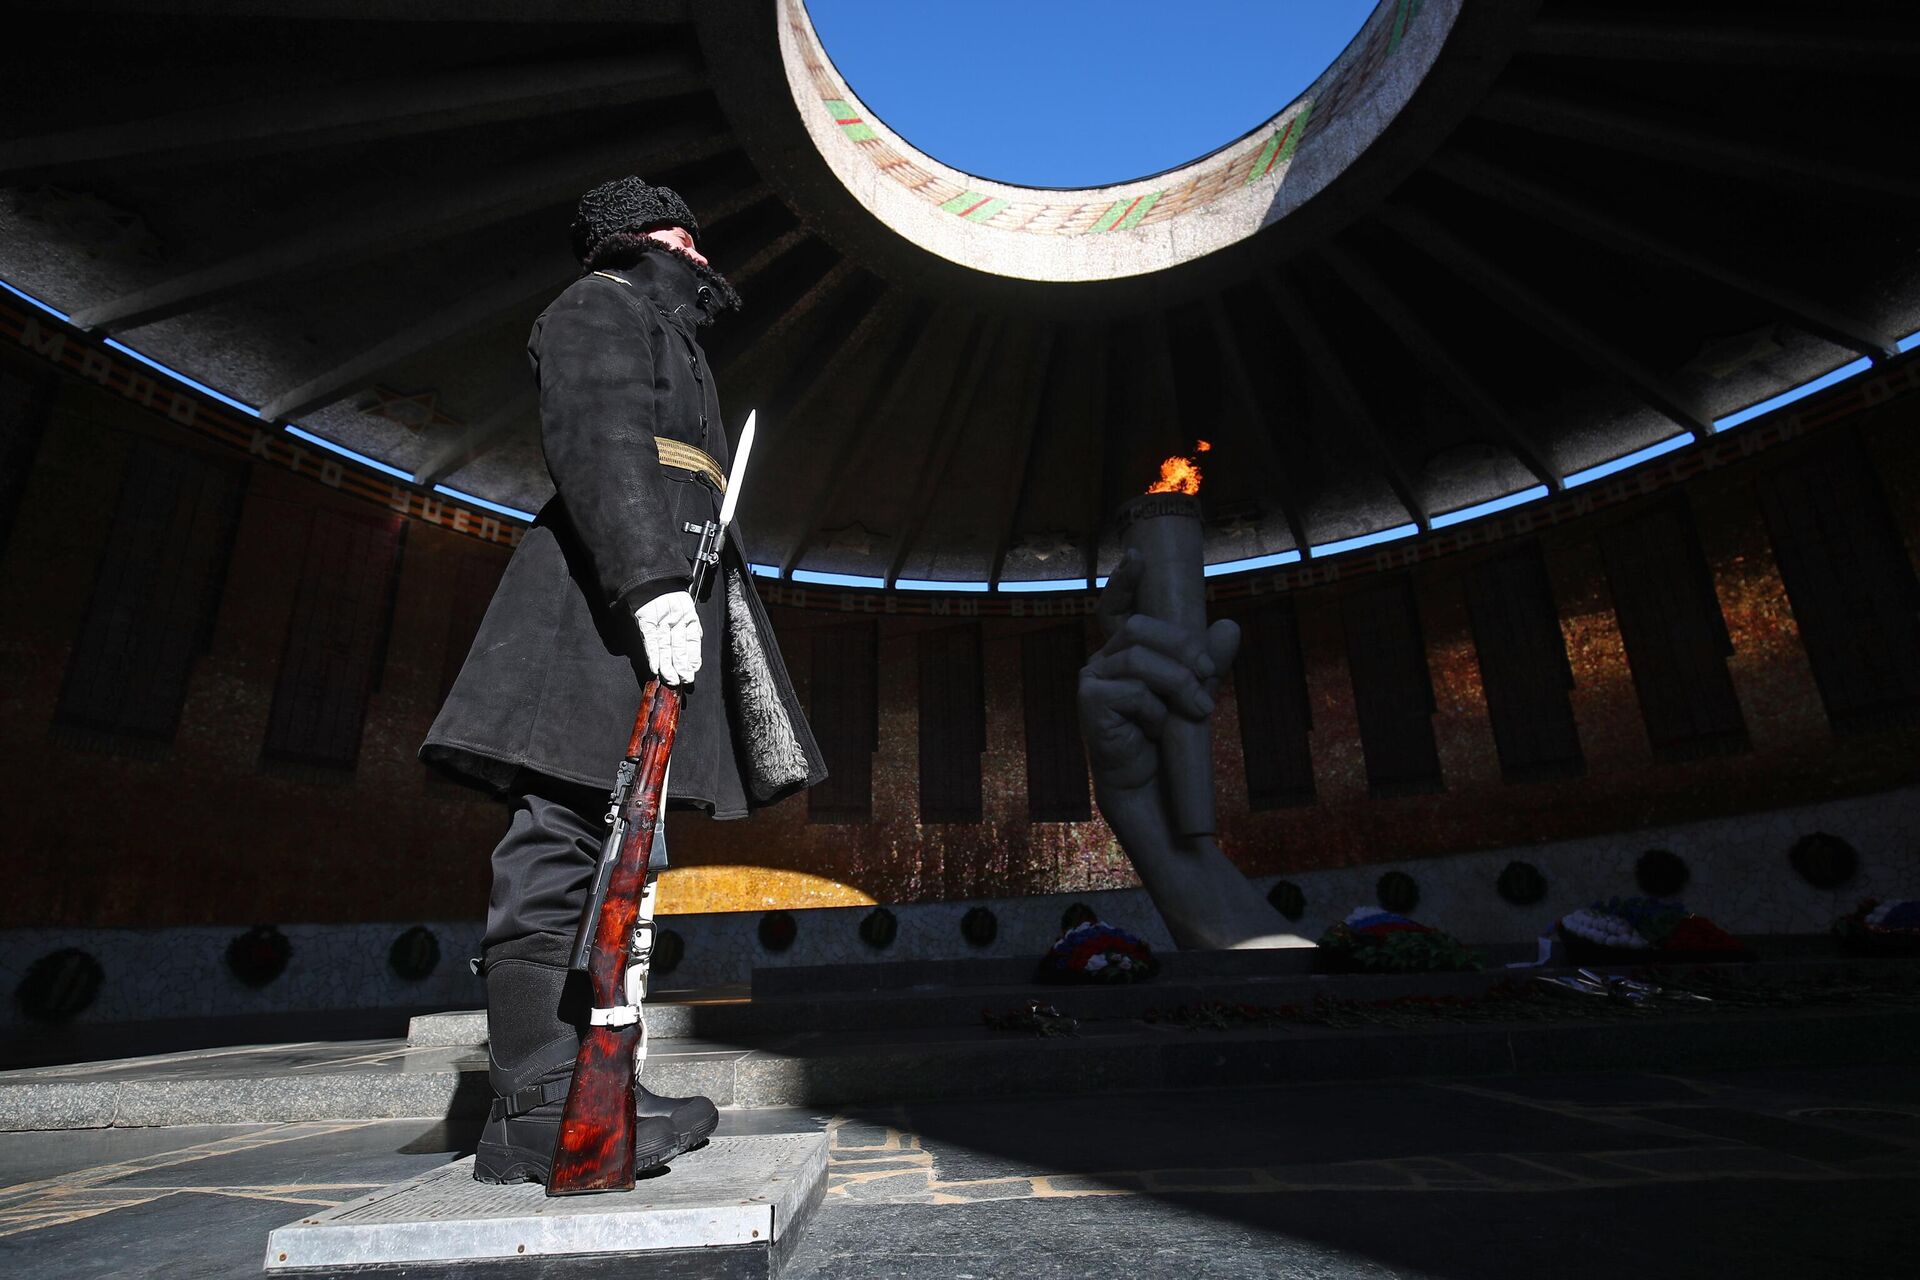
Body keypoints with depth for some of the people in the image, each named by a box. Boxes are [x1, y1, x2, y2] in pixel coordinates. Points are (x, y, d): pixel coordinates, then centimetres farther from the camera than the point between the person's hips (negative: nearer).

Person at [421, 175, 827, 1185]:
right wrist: (652, 582, -24)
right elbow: (596, 442, -12)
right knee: (564, 845, -12)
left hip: (660, 601, 10)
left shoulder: (666, 334, 36)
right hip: (606, 604, -10)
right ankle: (535, 1109, -9)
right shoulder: (602, 304, 8)